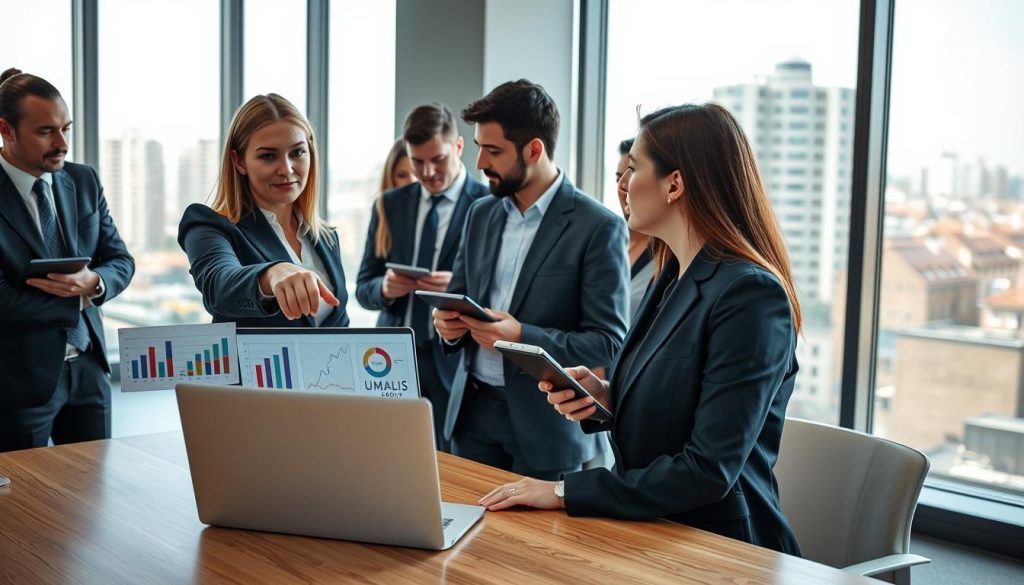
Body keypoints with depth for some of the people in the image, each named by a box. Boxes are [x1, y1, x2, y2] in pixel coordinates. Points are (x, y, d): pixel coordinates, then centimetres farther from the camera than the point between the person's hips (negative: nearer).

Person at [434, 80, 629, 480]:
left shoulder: (599, 228, -11)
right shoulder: (482, 214, 8)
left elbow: (609, 342, -13)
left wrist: (523, 337, -25)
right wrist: (448, 323, -5)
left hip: (545, 426, -5)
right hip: (473, 412, 5)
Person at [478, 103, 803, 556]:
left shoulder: (750, 295, -18)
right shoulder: (673, 276, 8)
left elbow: (708, 471, -21)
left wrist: (566, 491, -17)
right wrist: (604, 397, -2)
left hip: (719, 549, -7)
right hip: (654, 534, 7)